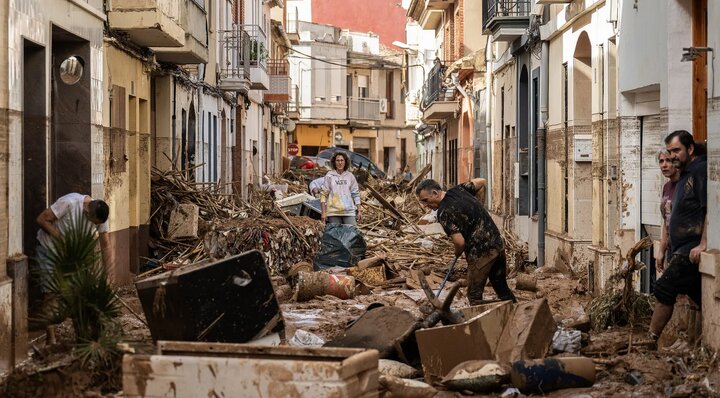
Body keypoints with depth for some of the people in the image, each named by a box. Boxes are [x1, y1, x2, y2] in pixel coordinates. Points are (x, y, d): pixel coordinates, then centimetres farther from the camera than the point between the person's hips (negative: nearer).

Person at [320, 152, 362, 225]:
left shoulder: (350, 176, 10)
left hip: (349, 211, 2)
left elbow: (356, 194, 13)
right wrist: (323, 212, -4)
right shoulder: (329, 176, 3)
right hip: (333, 212, -2)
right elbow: (323, 194, 2)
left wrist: (359, 211, 9)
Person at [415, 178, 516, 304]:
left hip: (481, 253, -8)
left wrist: (457, 253, 2)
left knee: (474, 295, 3)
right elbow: (481, 182, 19)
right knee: (502, 288, 21)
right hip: (498, 242, 8)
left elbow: (460, 242, -20)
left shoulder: (444, 212, -17)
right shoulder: (458, 190, 5)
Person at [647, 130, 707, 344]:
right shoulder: (685, 175, 22)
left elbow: (710, 209, -17)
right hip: (682, 249, 9)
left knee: (664, 288, -11)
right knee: (699, 295, 7)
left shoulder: (701, 170, -8)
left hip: (692, 246, -9)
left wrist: (702, 244, -23)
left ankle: (651, 340, -6)